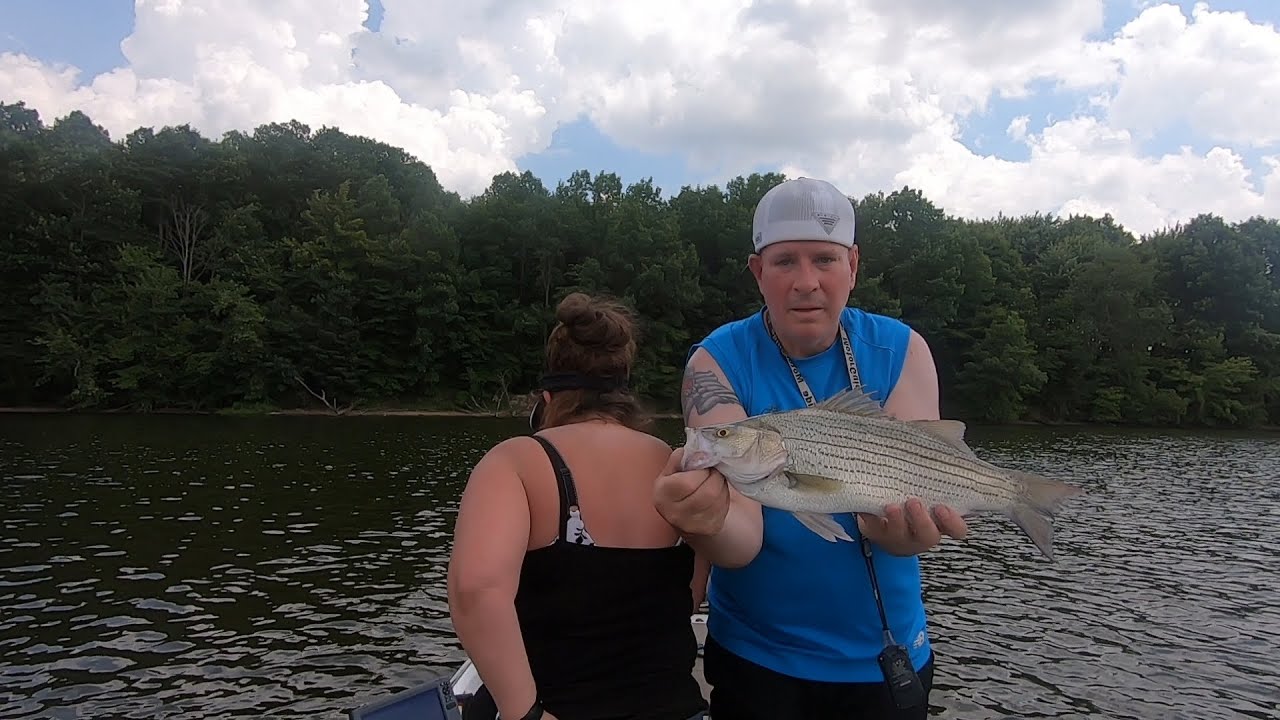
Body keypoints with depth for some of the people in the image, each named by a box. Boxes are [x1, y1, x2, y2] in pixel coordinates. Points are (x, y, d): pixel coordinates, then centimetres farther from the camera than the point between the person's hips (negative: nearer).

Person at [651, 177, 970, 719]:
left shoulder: (901, 352, -8)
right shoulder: (719, 363, -16)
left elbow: (912, 488, -18)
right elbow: (744, 537, -24)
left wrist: (901, 527, -41)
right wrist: (707, 521, -47)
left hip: (888, 654, 2)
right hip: (756, 658, -2)